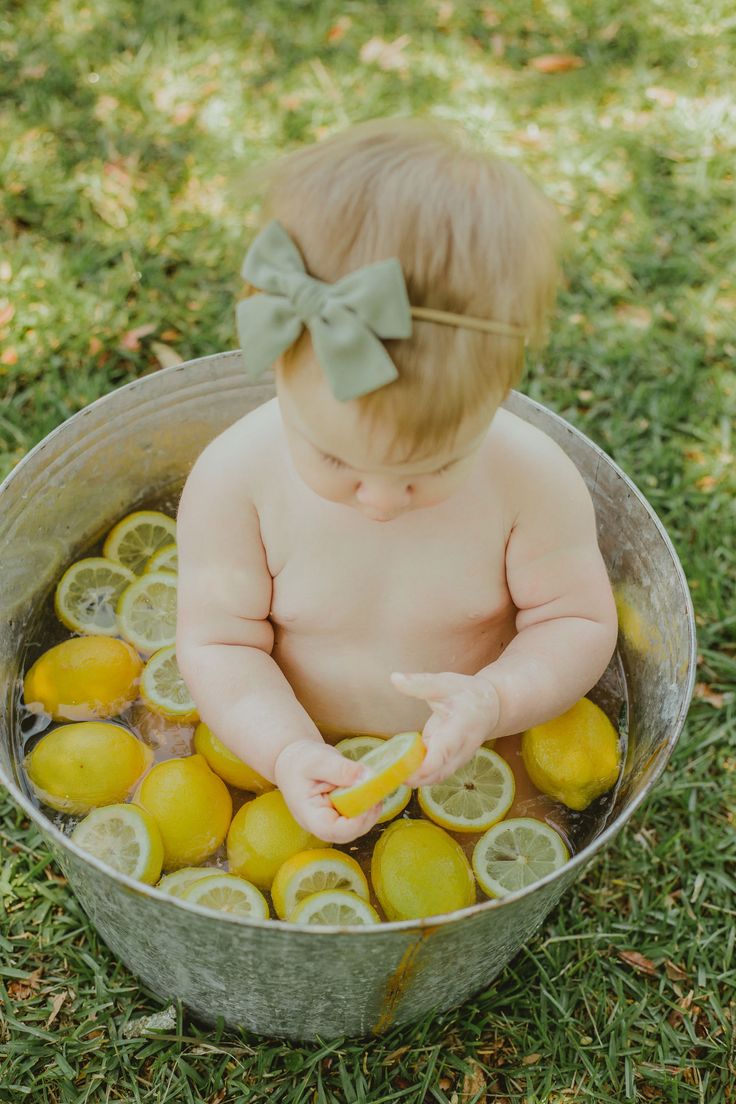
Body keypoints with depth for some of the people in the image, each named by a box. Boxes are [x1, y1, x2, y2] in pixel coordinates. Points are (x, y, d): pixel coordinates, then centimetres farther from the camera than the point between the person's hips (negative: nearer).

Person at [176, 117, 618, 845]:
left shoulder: (533, 480, -21)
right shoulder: (234, 478, -21)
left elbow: (581, 622, -9)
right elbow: (218, 641, -12)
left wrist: (492, 702, -28)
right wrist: (286, 752, -28)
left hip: (470, 762, 1)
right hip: (309, 762, 0)